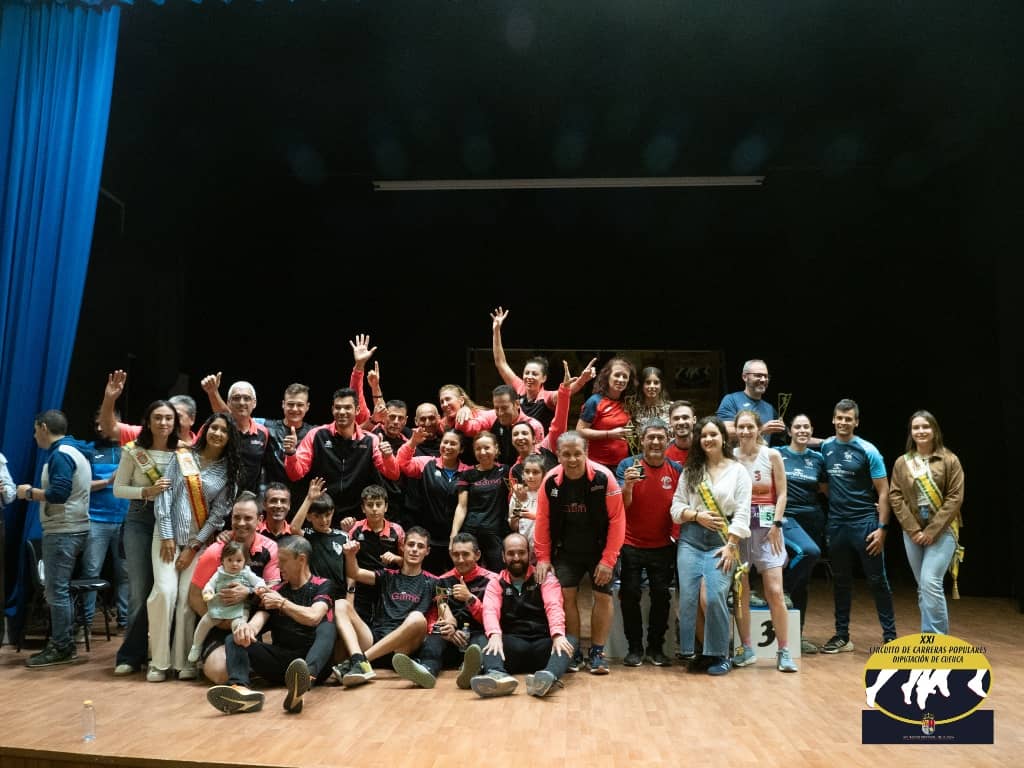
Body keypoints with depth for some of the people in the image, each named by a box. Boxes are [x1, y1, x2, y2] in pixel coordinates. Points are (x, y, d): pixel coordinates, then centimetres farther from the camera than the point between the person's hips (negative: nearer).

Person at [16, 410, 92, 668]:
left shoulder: (59, 455, -14)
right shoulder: (74, 452, 18)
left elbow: (59, 493, -24)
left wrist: (29, 492, -10)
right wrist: (36, 492, 12)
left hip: (62, 531, -10)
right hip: (72, 529, 10)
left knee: (56, 591, -5)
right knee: (60, 589, 14)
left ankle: (63, 648, 0)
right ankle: (62, 643, 19)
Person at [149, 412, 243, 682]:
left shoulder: (230, 471, 3)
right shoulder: (182, 457, 4)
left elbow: (219, 513, -1)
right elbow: (164, 494, -1)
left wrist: (193, 547, -6)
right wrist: (166, 536, -8)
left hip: (200, 540, 0)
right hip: (168, 535, 0)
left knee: (188, 597, -7)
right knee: (165, 591, -13)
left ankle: (184, 661, 5)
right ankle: (159, 661, -1)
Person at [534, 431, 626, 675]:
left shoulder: (604, 477, -21)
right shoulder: (551, 481, -13)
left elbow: (617, 520, -17)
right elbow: (543, 520, -4)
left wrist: (608, 560, -17)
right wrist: (543, 558, -5)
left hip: (599, 550, -1)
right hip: (565, 551, 2)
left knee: (603, 596, -3)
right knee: (567, 595, -3)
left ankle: (597, 652, 13)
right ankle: (573, 652, 12)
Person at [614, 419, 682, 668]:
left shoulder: (676, 469, 1)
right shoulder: (628, 465, -7)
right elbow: (623, 505, -12)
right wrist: (628, 485, -30)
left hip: (663, 546, 2)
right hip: (631, 544, -2)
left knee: (661, 597, 6)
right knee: (629, 596, 2)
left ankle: (656, 647, 20)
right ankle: (634, 648, 15)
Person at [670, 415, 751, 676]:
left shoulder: (738, 471, 4)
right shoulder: (690, 470, 11)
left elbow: (742, 513, -2)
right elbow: (676, 506, 7)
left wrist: (731, 546, -10)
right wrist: (697, 515, -11)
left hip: (722, 542, -2)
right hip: (690, 540, 3)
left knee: (715, 597, -12)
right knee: (688, 596, -4)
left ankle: (719, 654, 5)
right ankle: (690, 651, 9)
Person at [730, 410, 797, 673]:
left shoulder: (772, 456, 0)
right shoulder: (730, 457, 1)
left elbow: (781, 494, 1)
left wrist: (776, 525, -8)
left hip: (766, 525, -1)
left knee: (775, 591, -5)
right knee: (740, 591, 4)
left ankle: (784, 652, 6)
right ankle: (746, 649, 16)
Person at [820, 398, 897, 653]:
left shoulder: (868, 451, -7)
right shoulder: (826, 447, 4)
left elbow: (883, 492, -6)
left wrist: (882, 528, -12)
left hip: (865, 522, -4)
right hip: (836, 523, 4)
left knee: (877, 580, 2)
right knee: (840, 581, 11)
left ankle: (890, 635, 14)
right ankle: (842, 636, 21)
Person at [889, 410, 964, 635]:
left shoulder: (949, 460, -3)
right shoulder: (901, 463, 6)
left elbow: (955, 497, -8)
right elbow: (895, 497, 2)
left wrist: (933, 530, -13)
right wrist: (913, 529, -8)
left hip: (942, 530, -4)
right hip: (913, 532, 4)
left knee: (930, 582, -15)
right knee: (923, 587, 9)